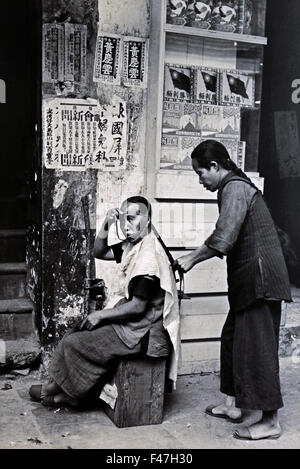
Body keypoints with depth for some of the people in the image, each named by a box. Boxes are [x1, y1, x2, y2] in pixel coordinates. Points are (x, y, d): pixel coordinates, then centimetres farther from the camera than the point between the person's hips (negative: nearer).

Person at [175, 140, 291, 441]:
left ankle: (270, 421, 4)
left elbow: (223, 238, -24)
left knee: (257, 346, -5)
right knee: (233, 338, 16)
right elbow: (227, 238, 21)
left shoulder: (234, 189, -15)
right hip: (247, 282, 11)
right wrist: (195, 256, 14)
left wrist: (192, 259, -11)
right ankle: (233, 404, 28)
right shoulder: (235, 187, 17)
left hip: (259, 279, -11)